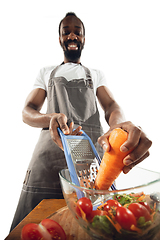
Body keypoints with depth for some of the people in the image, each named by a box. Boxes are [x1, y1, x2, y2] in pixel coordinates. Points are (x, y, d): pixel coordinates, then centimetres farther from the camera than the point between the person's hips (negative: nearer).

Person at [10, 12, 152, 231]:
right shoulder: (46, 73, 21)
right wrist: (50, 118, -16)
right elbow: (27, 111, 10)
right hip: (50, 149, 1)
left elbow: (111, 105, 3)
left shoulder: (96, 75, 21)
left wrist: (119, 124, -24)